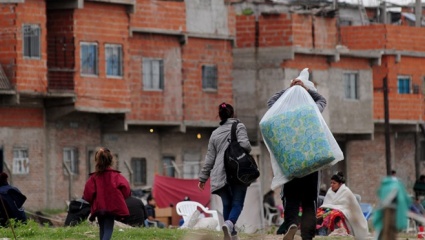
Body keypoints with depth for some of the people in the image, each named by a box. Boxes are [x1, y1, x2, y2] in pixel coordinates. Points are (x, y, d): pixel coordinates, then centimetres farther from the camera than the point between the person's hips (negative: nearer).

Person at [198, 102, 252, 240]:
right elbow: (244, 144, -13)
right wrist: (248, 152, 11)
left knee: (227, 204, 12)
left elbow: (210, 158, 15)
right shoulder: (239, 127, 3)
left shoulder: (215, 133, 16)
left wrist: (203, 178, 19)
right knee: (237, 203, -4)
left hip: (220, 175, 4)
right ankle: (229, 224, -32)